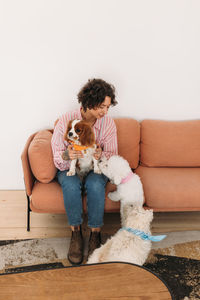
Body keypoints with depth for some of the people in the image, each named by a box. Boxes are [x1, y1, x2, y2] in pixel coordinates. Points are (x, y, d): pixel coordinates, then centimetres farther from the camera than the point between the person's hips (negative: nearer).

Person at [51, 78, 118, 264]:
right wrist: (66, 156, -38)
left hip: (96, 169, 1)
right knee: (71, 185, -34)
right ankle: (76, 233, -14)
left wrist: (101, 155, -30)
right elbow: (58, 162, -13)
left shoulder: (108, 124, -9)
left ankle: (95, 234, -15)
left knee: (95, 184, -34)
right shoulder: (65, 121, -15)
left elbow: (112, 156, -6)